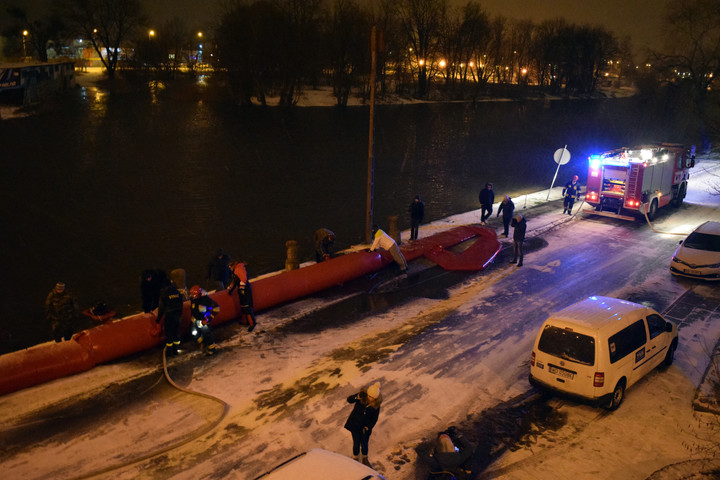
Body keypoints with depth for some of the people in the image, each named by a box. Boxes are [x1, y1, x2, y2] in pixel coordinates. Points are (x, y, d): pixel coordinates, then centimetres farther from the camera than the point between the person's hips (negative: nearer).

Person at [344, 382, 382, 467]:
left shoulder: (376, 404, -16)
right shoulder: (362, 396, -20)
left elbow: (375, 418, -6)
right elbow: (349, 400, -25)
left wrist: (368, 427, -15)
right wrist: (357, 397, -44)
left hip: (366, 427, 1)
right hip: (355, 424, -1)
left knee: (364, 444, 15)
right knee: (356, 443, 8)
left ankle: (364, 459, 45)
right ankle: (355, 459, 37)